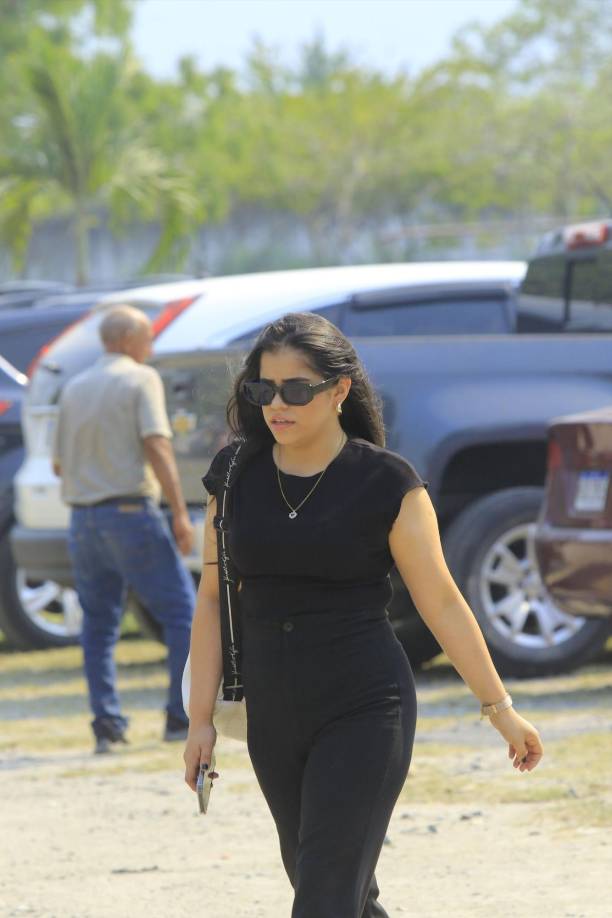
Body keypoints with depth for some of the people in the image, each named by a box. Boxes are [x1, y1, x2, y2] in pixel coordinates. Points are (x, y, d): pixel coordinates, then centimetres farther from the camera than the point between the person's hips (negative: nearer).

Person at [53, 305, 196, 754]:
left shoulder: (75, 388, 14)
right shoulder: (141, 379, -3)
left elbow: (59, 464, 18)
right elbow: (156, 446, -15)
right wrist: (180, 511, -16)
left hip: (83, 518, 6)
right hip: (131, 511, -6)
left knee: (99, 623, 11)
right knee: (182, 612, 1)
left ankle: (106, 722, 3)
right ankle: (183, 716, -5)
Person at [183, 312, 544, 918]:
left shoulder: (386, 482, -8)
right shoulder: (237, 476, 3)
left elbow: (441, 603, -3)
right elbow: (212, 599, 8)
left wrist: (500, 709, 0)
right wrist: (201, 719, 5)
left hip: (365, 711, -5)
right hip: (274, 716, 5)